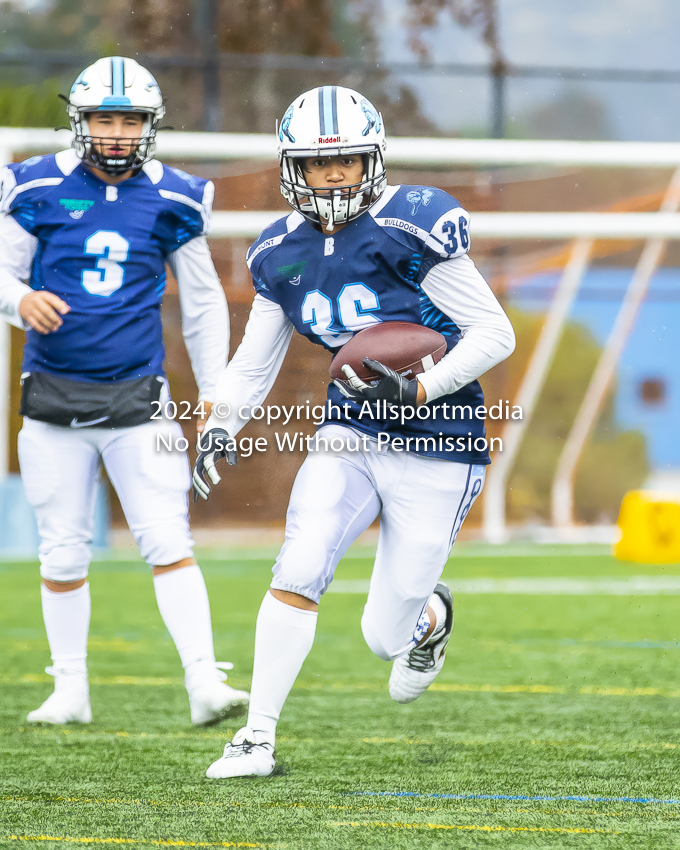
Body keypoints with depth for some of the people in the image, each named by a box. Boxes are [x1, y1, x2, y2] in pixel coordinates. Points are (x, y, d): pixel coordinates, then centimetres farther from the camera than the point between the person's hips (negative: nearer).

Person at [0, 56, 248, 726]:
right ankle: (70, 691, 18)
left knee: (168, 543, -10)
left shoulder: (173, 200, 3)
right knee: (63, 553, 6)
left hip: (137, 395, 0)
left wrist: (213, 390, 10)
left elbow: (203, 302, 12)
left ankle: (205, 684, -13)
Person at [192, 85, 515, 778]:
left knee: (386, 637, 1)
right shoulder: (282, 253, 3)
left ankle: (431, 616, 39)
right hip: (350, 435, 4)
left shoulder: (410, 228, -16)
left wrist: (419, 389, -24)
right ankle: (258, 737, -5)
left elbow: (495, 333, -13)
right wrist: (218, 427, -4)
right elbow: (253, 365, 14)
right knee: (298, 571, -18)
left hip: (435, 451, -4)